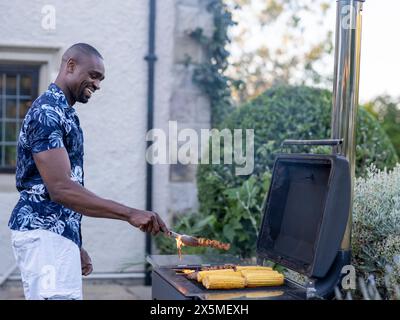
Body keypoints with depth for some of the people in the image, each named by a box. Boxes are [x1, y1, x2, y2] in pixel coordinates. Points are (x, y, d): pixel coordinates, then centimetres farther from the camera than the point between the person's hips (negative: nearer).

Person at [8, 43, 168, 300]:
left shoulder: (64, 113, 18)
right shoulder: (46, 113, -13)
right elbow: (60, 189, -24)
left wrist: (75, 245, 20)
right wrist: (130, 214, -28)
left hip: (60, 234, 10)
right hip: (44, 234, -10)